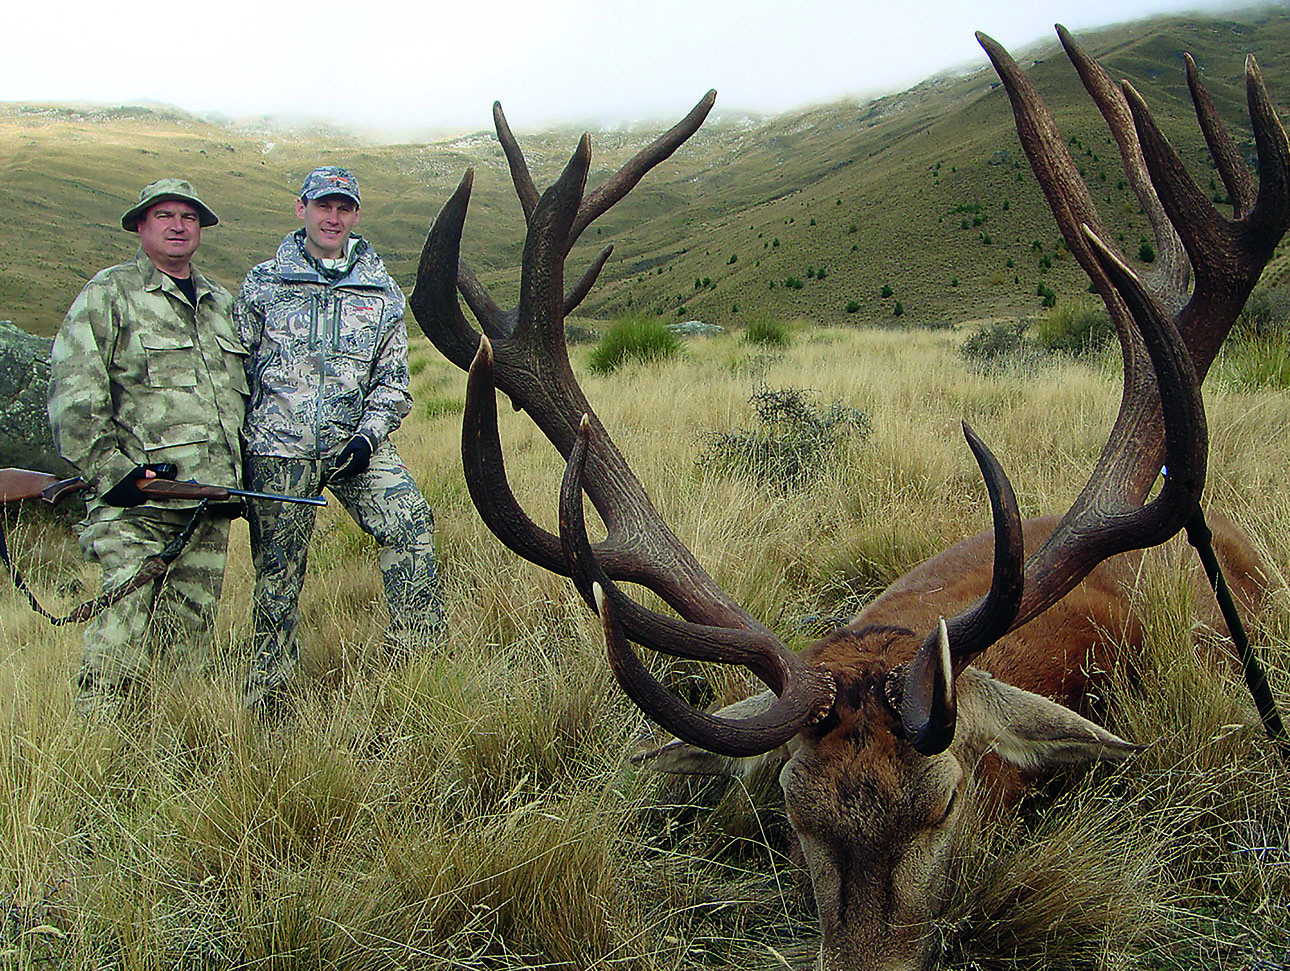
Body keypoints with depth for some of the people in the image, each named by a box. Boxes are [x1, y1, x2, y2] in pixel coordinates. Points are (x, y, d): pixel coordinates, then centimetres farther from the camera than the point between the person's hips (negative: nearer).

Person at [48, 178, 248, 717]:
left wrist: (238, 476, 20)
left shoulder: (221, 303, 21)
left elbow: (241, 393, 28)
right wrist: (111, 467, -14)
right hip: (137, 496, -5)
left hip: (211, 501, 5)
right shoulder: (107, 294, 2)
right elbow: (72, 394, -6)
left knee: (192, 632, 7)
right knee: (124, 631, -9)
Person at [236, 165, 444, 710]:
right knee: (277, 572, 2)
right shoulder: (262, 284, 8)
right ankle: (267, 696, 14)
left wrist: (369, 435, -5)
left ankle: (419, 653, -10)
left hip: (356, 445, 2)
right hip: (279, 449, -1)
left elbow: (393, 378, 11)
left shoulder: (381, 292, 11)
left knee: (410, 524, -19)